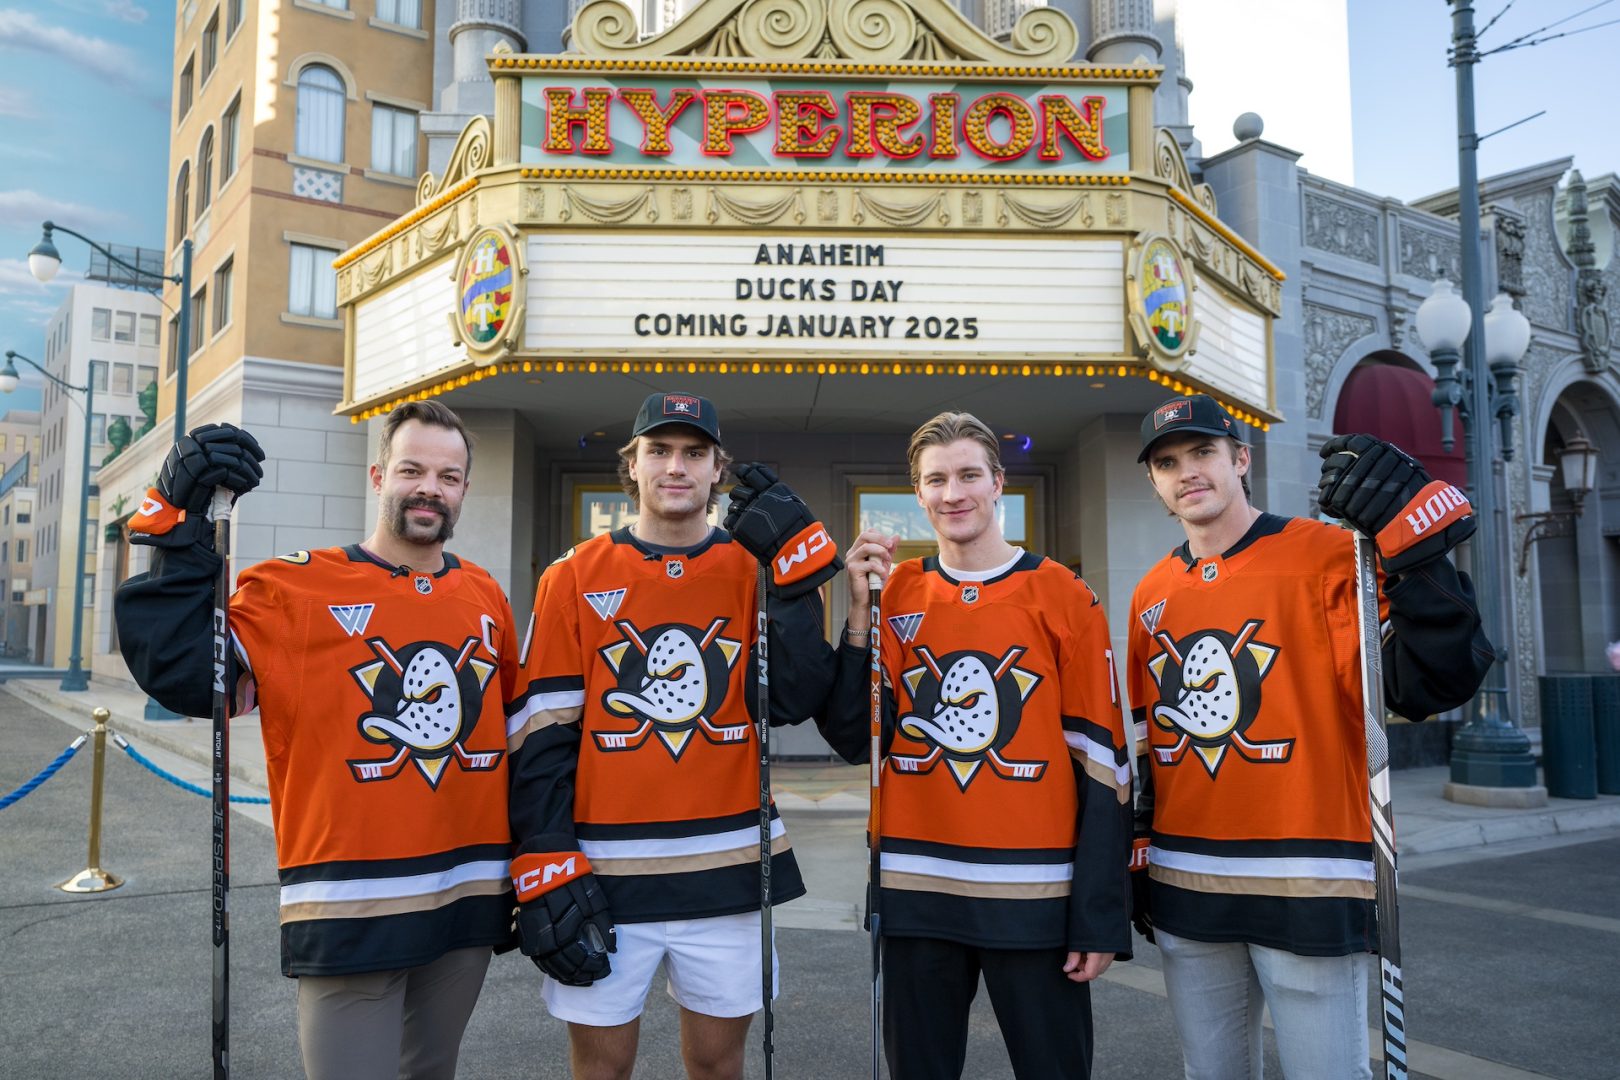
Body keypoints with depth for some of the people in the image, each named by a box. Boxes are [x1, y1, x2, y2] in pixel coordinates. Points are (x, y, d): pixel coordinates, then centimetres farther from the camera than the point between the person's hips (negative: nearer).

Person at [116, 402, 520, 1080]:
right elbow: (187, 681, -19)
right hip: (348, 913, -5)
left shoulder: (487, 598, 7)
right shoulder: (295, 590, -7)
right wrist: (182, 536, -23)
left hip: (469, 906, 5)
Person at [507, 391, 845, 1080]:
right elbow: (540, 736, -2)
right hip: (605, 872, -1)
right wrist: (544, 871, -9)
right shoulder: (576, 577, -1)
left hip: (728, 869, 2)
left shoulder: (753, 572, 3)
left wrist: (799, 569, -14)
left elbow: (791, 700, -9)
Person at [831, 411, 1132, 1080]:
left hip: (1034, 894, -2)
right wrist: (860, 610, -8)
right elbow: (857, 742, 0)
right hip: (915, 896, 3)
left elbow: (1101, 761, -3)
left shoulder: (1062, 595, -3)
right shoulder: (896, 594, 4)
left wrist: (1101, 917, -6)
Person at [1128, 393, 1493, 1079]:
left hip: (1308, 891, -5)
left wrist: (1414, 543, -29)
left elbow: (1430, 683, -20)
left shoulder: (1328, 556, -7)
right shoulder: (1152, 594, 9)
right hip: (1183, 892, 5)